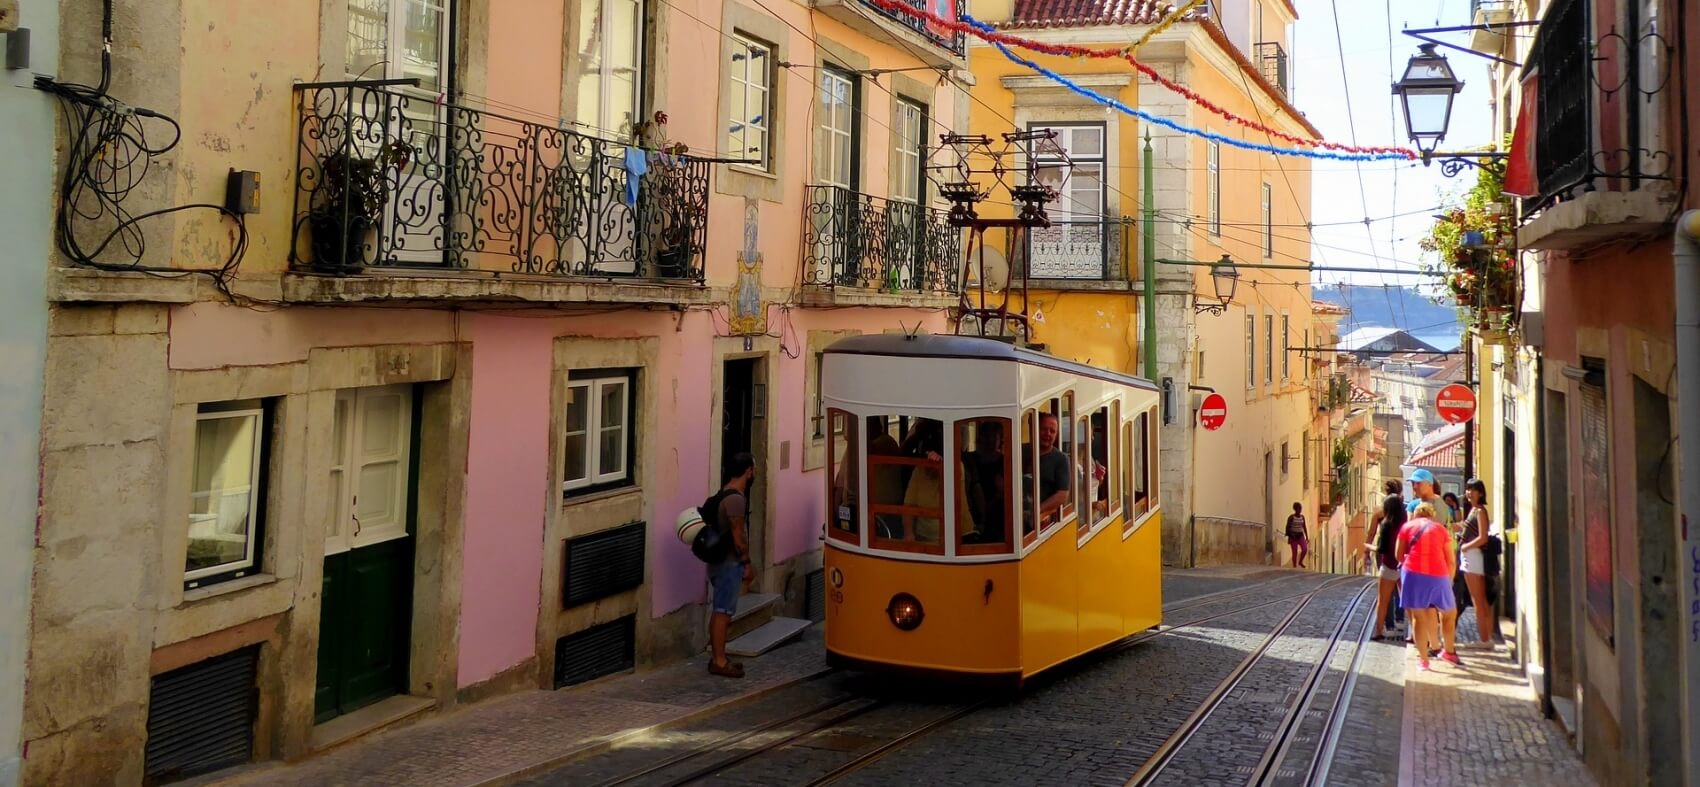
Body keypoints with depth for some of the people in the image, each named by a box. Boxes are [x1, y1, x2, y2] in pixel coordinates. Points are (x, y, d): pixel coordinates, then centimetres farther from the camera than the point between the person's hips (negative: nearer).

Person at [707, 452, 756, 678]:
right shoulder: (736, 499, -19)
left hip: (721, 560, 10)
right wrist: (747, 563, -13)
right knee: (723, 612, -5)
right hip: (730, 562, -10)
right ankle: (719, 662, -1)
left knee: (721, 611, 14)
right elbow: (738, 536, -20)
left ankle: (717, 658, 20)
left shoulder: (725, 494, 12)